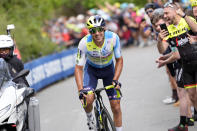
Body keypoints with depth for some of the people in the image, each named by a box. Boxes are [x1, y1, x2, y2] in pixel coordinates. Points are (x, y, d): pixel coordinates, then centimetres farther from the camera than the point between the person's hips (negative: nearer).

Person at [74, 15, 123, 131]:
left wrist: (115, 80, -26)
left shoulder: (113, 38, -29)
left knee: (116, 106, -5)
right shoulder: (84, 43, -31)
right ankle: (90, 117, 9)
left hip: (108, 68, 1)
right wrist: (80, 90, -35)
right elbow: (79, 68, -24)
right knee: (88, 99, -24)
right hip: (92, 69, -1)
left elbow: (119, 60, -15)